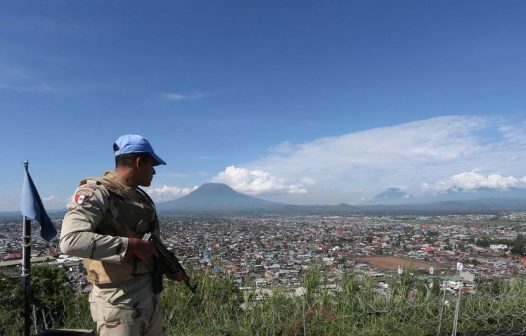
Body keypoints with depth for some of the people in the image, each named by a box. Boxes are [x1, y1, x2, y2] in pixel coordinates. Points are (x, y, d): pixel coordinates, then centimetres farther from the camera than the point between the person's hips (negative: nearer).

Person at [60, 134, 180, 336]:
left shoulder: (141, 197, 10)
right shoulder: (95, 193, -15)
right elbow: (70, 241, -30)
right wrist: (131, 244, -28)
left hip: (150, 296, 8)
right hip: (118, 301, -8)